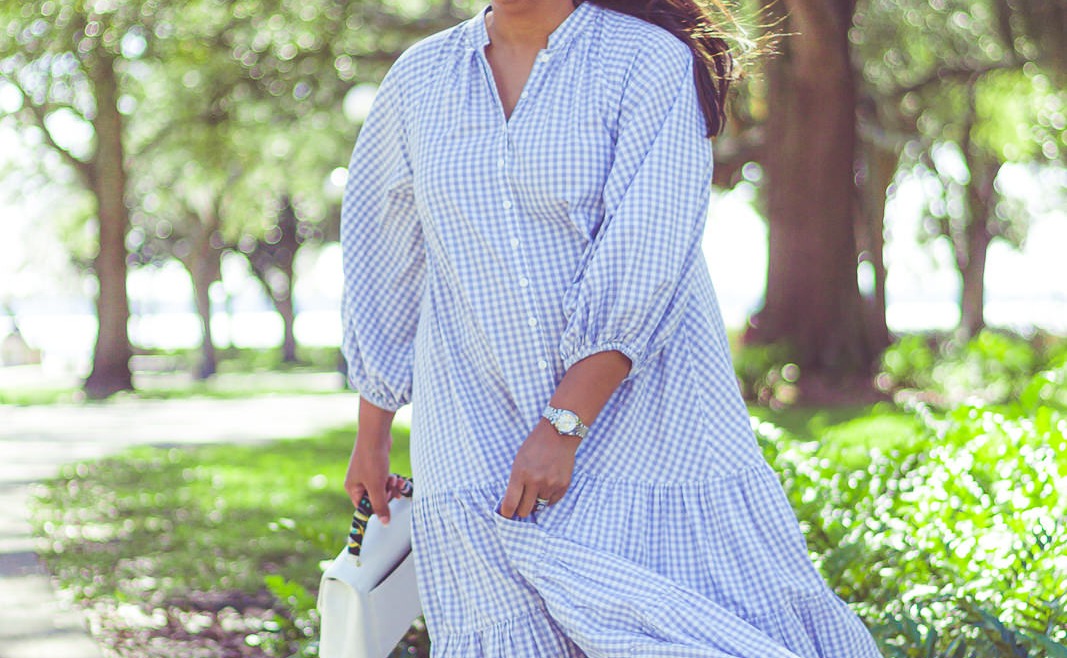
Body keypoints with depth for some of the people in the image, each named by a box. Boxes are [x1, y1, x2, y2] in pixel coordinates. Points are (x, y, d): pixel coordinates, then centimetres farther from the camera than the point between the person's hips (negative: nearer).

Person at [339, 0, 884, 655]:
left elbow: (645, 262, -14)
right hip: (478, 443, 3)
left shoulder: (650, 61, -5)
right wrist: (371, 438, 19)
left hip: (639, 421, -3)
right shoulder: (419, 80, 10)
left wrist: (562, 426, -21)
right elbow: (384, 265, 17)